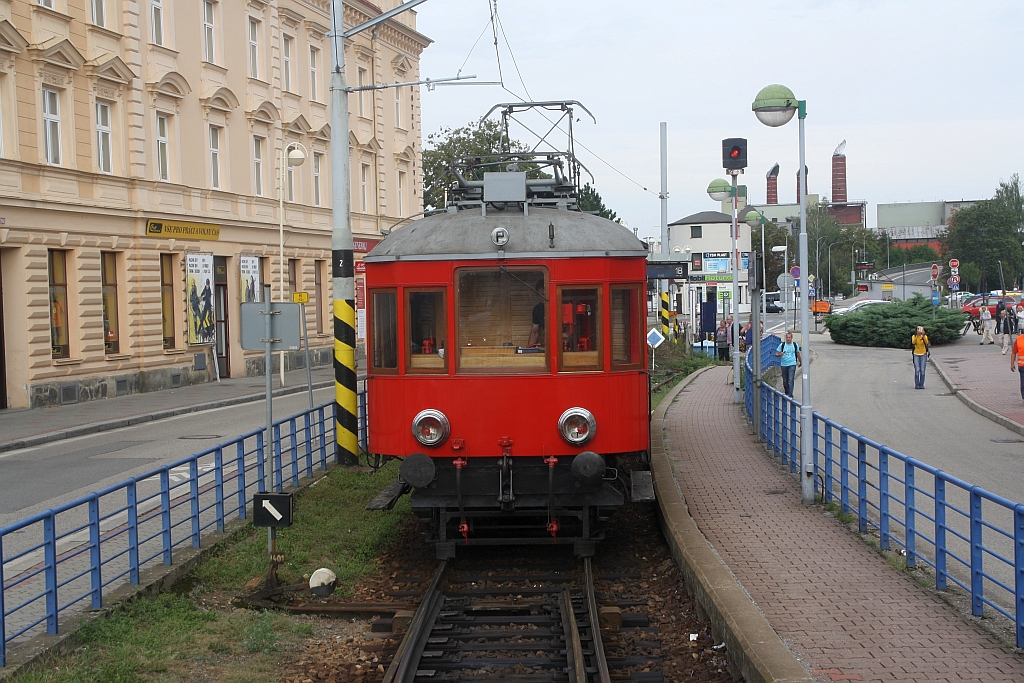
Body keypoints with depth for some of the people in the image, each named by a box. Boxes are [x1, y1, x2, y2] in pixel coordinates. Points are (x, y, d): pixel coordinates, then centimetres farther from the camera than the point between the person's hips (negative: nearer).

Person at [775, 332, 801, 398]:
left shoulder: (795, 345, 3)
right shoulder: (782, 345, 0)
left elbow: (798, 354, 19)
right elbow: (776, 354, 0)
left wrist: (801, 362, 29)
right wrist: (780, 354, -21)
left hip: (792, 365, -1)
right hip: (784, 365, 1)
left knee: (790, 381, -13)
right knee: (785, 381, 9)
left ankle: (790, 395, -16)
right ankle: (787, 394, 27)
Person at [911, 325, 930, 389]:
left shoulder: (925, 336, -6)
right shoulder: (914, 336, -4)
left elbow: (926, 342, -25)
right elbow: (913, 342, -24)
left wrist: (923, 335, -39)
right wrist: (917, 335, -36)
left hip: (923, 355, 0)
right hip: (916, 355, 0)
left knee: (922, 370, -3)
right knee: (917, 370, -7)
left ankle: (921, 384, 5)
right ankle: (916, 385, -1)